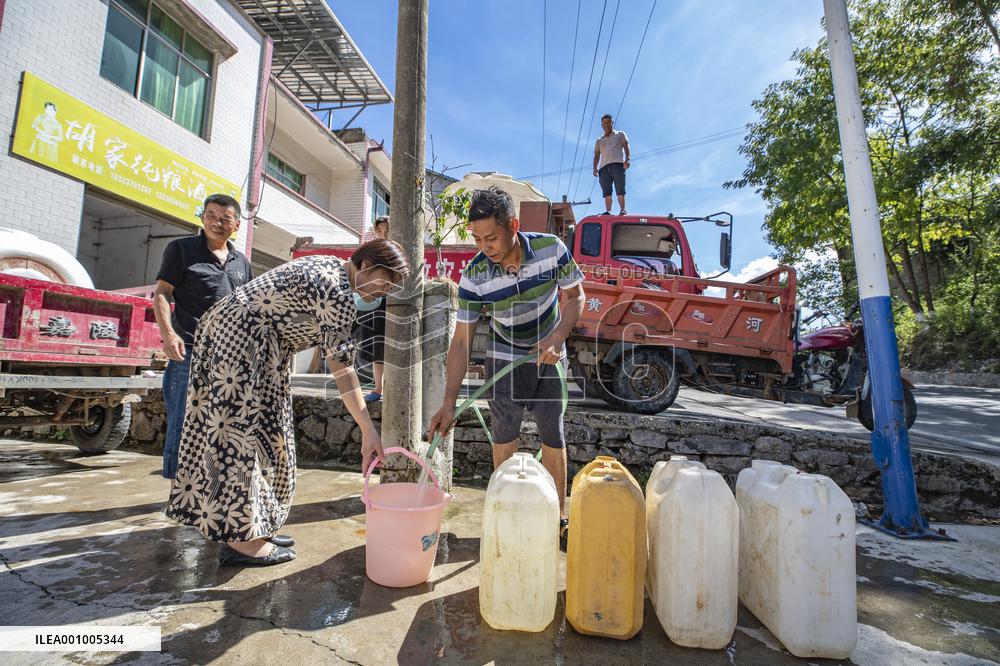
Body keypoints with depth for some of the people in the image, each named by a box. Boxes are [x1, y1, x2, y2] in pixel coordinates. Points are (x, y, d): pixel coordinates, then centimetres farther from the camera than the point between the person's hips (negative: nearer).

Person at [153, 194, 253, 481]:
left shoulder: (242, 262, 16)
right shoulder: (181, 249, 4)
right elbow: (161, 293, -2)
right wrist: (168, 333, -16)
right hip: (190, 351, -5)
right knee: (183, 424, -2)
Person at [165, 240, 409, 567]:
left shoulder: (331, 269, 8)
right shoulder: (338, 293, -21)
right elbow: (341, 367, -24)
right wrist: (369, 432, -24)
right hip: (240, 337, -10)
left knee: (261, 430, 11)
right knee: (239, 430, -6)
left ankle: (251, 526, 20)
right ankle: (241, 539, 2)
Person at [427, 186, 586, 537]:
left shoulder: (551, 249, -23)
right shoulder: (473, 276, -24)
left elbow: (575, 297, -9)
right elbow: (461, 341, -21)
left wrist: (557, 339, -26)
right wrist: (449, 403, -26)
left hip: (548, 353, 0)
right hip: (504, 354, 0)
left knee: (552, 434, 4)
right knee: (504, 435, 3)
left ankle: (558, 513, 20)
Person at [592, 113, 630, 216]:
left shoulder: (620, 134, 23)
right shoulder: (599, 141, 32)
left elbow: (626, 147, 11)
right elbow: (596, 155, 24)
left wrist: (627, 159, -8)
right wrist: (595, 168, 5)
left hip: (617, 164, -3)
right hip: (603, 167, 3)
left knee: (620, 190, -16)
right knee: (606, 192, -9)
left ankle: (623, 210, -21)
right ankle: (608, 212, -16)